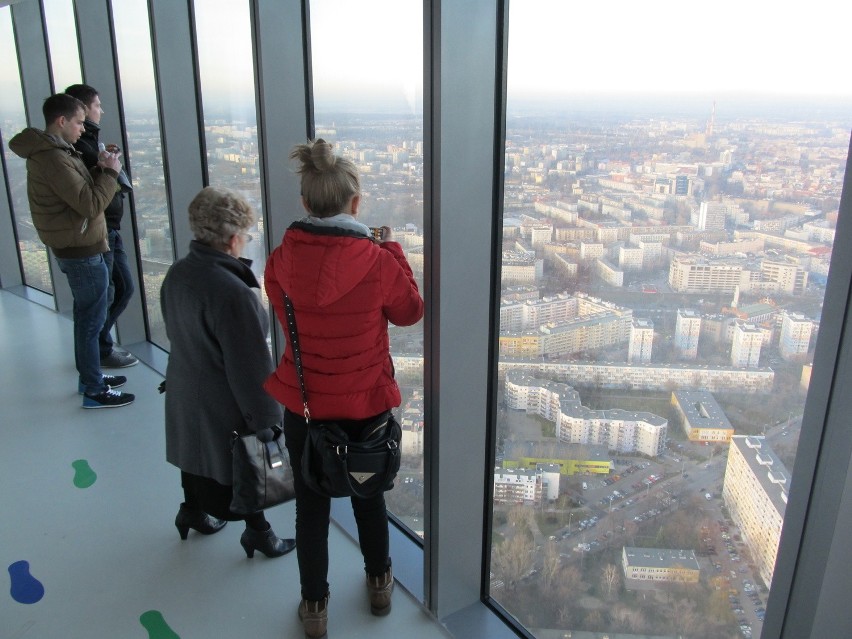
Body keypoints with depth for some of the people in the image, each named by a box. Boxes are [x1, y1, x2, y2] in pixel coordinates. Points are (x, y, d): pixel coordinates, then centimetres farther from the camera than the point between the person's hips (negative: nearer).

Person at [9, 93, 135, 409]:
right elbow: (91, 205, -24)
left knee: (87, 316, 20)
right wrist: (111, 172, -14)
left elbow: (78, 189, 15)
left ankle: (89, 376, 33)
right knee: (92, 319, -2)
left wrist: (98, 169, 2)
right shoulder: (52, 158, -21)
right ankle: (94, 391, 8)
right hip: (82, 251, -10)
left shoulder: (50, 151, 11)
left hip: (75, 247, 10)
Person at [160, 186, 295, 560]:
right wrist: (267, 420, -16)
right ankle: (258, 532, 32)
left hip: (184, 394, 8)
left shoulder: (176, 274, -5)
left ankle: (193, 510, 49)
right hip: (225, 406, -7)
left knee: (197, 454, 28)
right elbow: (251, 367, -26)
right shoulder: (233, 293, -32)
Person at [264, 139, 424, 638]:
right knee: (368, 494, 23)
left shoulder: (282, 259, -13)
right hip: (365, 401, -1)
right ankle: (379, 584, 45)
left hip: (302, 403, 1)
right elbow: (410, 311, -3)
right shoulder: (378, 260, -20)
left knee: (311, 505, 18)